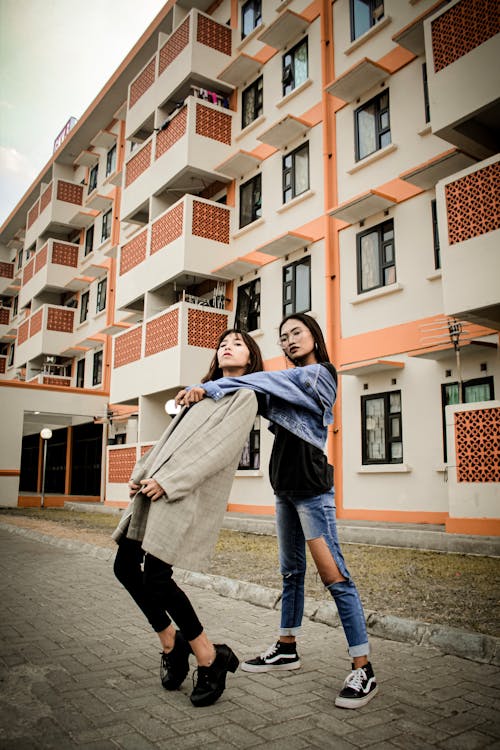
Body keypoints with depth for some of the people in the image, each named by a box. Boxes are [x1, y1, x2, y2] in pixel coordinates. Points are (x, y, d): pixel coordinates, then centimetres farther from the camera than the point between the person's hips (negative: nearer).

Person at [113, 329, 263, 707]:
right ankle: (171, 644, 24)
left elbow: (221, 448, -12)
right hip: (157, 488, 8)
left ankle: (210, 658, 5)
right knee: (126, 566, 6)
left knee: (155, 576, -13)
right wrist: (142, 472, 8)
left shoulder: (245, 396, 1)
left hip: (190, 495, -8)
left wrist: (169, 481, -17)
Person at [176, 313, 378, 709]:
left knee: (334, 576, -8)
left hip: (311, 487, -8)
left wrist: (210, 389, -24)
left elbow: (267, 382, -20)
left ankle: (364, 670, -1)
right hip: (286, 487, 8)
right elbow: (261, 399, 4)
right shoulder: (294, 382, 18)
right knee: (292, 570, 16)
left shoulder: (320, 373, -6)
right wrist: (206, 393, -13)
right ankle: (287, 648, 28)